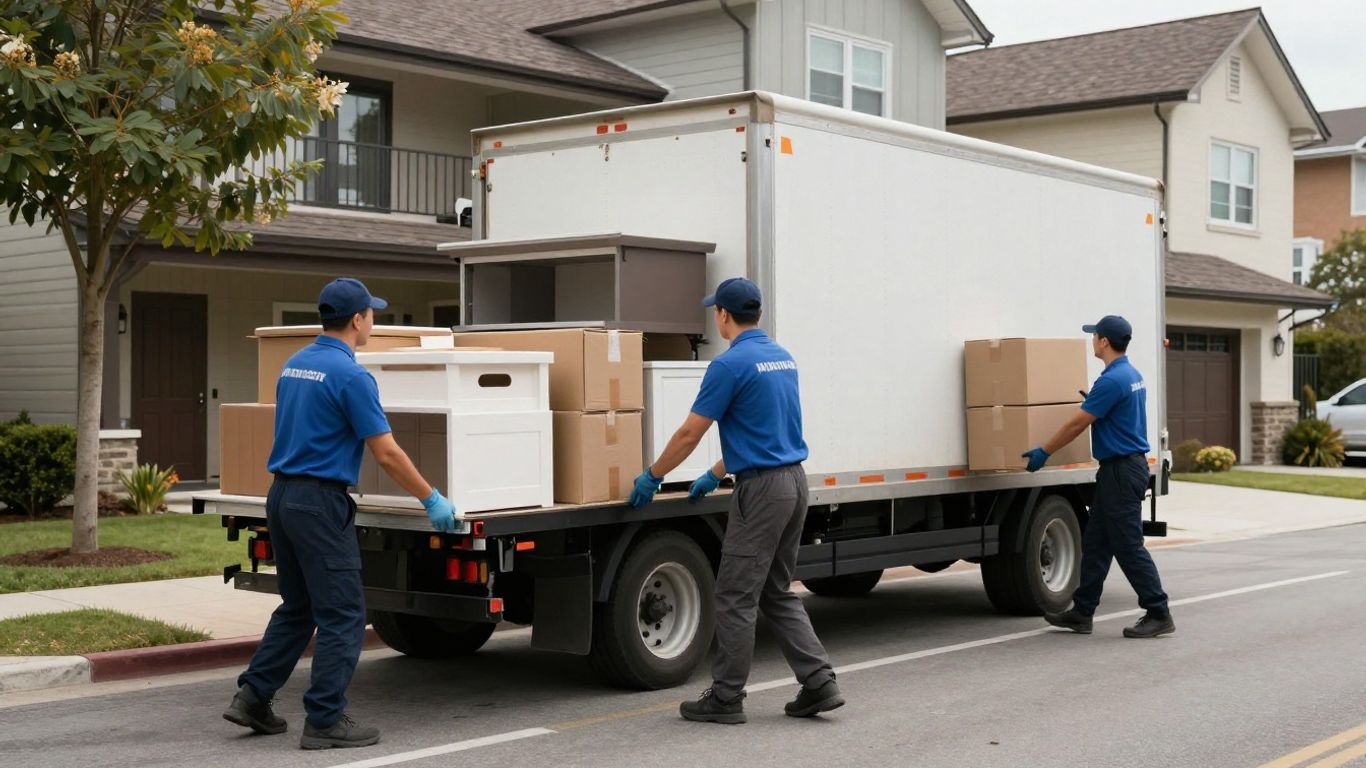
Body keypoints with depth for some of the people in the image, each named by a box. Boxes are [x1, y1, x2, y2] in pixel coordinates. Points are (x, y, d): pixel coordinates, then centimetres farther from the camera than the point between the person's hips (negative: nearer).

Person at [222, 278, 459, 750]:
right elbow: (387, 454, -14)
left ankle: (253, 697, 18)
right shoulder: (350, 375, -15)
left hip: (282, 496, 9)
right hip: (321, 503, -9)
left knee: (297, 608, 19)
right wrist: (432, 500, -5)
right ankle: (325, 720, 2)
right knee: (342, 615, -1)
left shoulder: (293, 365, 12)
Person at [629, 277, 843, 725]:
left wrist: (653, 476, 5)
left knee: (736, 598, 0)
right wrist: (715, 475, 31)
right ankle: (818, 683, 9)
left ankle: (726, 699, 8)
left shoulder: (731, 364, -13)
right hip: (794, 482, 9)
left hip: (761, 490, -9)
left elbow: (690, 433, -9)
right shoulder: (783, 359, 14)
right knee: (778, 593, 16)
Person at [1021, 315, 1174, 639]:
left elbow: (1077, 424, -15)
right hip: (1120, 469, 10)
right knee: (1095, 542, 12)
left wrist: (1044, 452, -6)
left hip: (1121, 472, -10)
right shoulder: (1133, 375, 11)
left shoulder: (1112, 380, -19)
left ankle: (1159, 615, 0)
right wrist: (1091, 401, 40)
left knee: (1128, 546, -5)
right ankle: (1082, 612, 16)